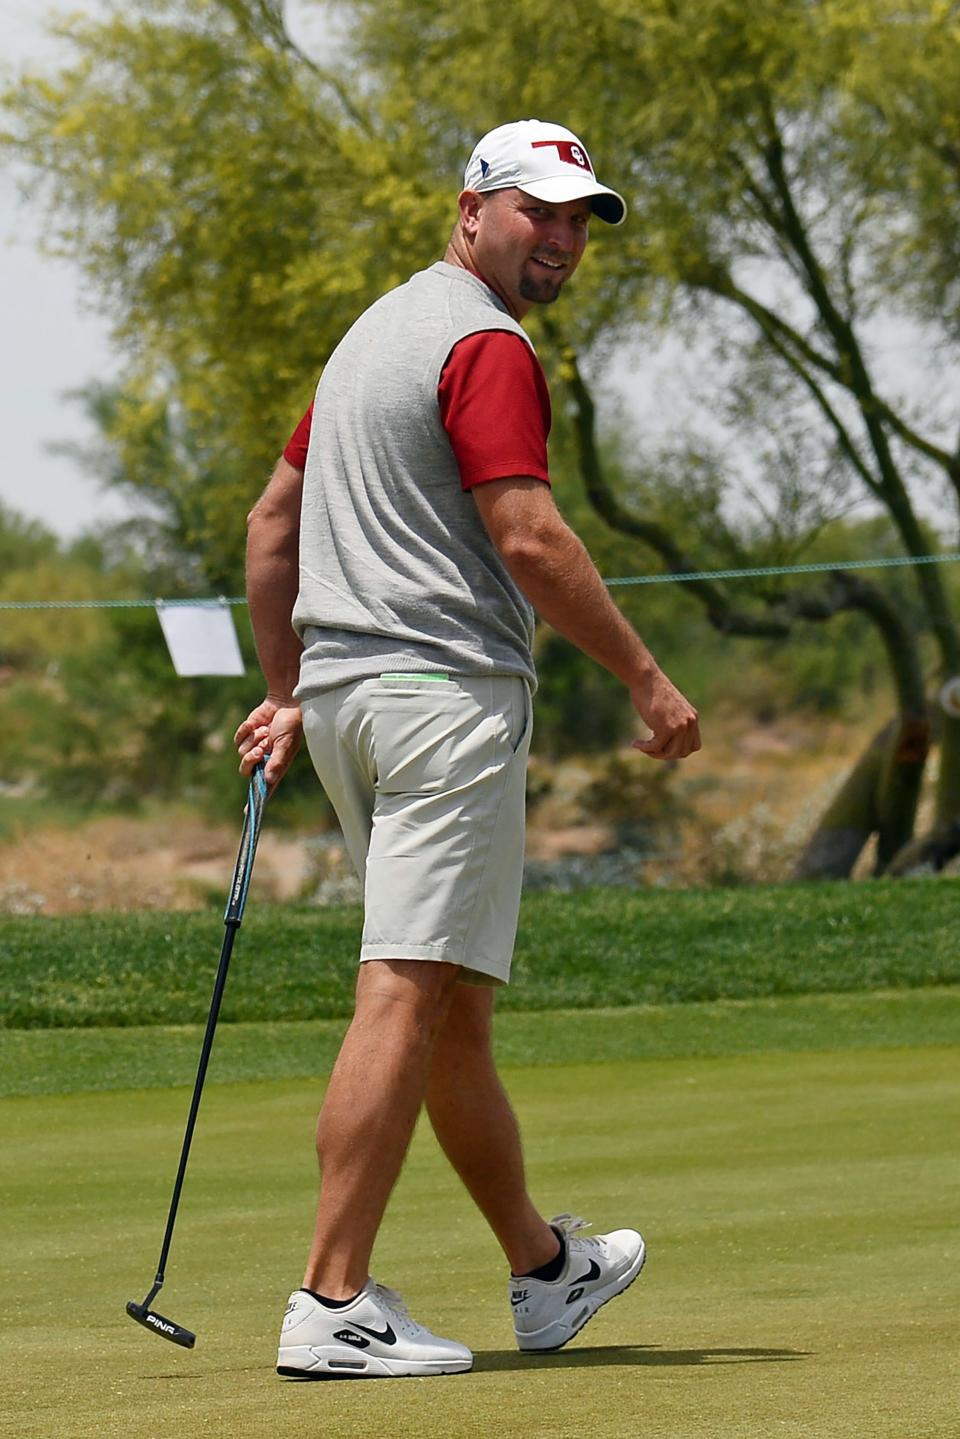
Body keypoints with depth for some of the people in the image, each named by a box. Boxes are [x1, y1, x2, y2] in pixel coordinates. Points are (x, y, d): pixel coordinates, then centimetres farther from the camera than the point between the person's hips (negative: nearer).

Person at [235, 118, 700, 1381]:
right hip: (448, 693, -10)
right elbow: (529, 538, -19)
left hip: (343, 698, 10)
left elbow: (273, 520, 24)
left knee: (457, 998, 17)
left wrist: (285, 693, 25)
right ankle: (333, 1304, -17)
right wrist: (648, 678, -12)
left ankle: (545, 1269, 29)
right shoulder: (486, 347, -10)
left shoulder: (372, 333, 21)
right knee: (410, 993, -12)